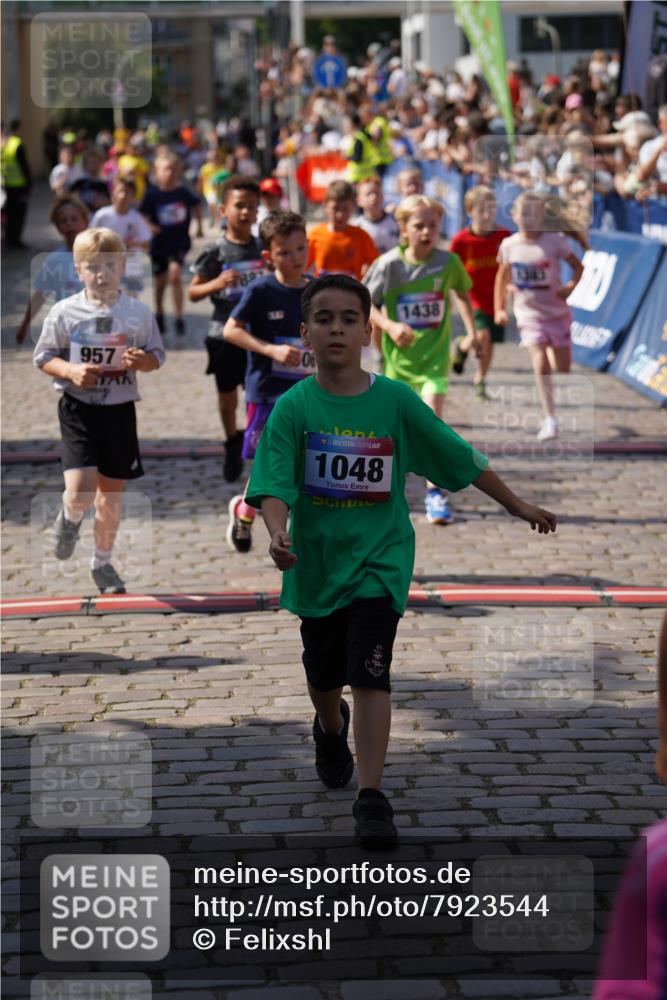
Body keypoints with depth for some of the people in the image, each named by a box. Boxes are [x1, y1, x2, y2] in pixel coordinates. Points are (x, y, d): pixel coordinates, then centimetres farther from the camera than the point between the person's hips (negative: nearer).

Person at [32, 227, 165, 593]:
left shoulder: (138, 312, -1)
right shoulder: (65, 312, -5)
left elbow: (156, 356, 6)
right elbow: (43, 357, 1)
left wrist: (141, 360, -16)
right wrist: (71, 371, -18)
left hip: (120, 410, 2)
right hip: (78, 408, -2)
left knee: (111, 492, 11)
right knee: (80, 489, -16)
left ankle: (102, 562, 30)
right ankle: (70, 519, 22)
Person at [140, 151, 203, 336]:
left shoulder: (184, 193, -5)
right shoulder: (153, 194, -10)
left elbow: (196, 205, 14)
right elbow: (143, 215, -6)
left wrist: (199, 225, 13)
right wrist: (150, 226, -24)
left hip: (179, 242, -1)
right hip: (159, 243, 1)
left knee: (174, 275, -19)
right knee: (160, 282, 13)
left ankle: (179, 317, -12)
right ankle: (159, 314, 37)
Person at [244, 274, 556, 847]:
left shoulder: (396, 401, -7)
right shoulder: (293, 408, -9)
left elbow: (461, 460, 2)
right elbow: (274, 485, -17)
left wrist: (517, 506, 8)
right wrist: (278, 534, -37)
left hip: (380, 558, -1)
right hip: (317, 562, 2)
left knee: (370, 673, -14)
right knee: (324, 674, 18)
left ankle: (371, 797, -13)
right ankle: (332, 729, 53)